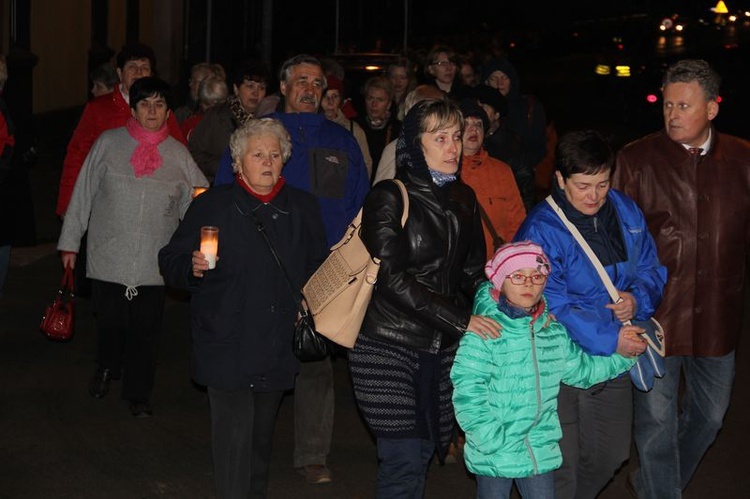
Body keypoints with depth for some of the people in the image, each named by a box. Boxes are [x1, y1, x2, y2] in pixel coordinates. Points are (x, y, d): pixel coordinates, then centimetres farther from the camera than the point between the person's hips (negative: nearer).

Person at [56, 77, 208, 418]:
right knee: (110, 322, 4)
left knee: (146, 331, 1)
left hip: (153, 262, 1)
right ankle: (107, 369, 36)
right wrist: (70, 242, 8)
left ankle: (139, 395, 19)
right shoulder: (108, 144, 2)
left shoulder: (179, 154, 6)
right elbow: (83, 194, 7)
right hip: (108, 257, -1)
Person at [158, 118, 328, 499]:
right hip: (227, 349, -4)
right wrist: (193, 267, -22)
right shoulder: (212, 205, 0)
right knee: (234, 435, -11)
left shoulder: (303, 207, 9)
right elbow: (170, 262, 0)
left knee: (261, 435, 15)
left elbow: (320, 267, 18)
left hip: (279, 349, 4)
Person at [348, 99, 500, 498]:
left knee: (426, 451, 7)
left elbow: (472, 273, 14)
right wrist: (461, 320, -18)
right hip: (388, 347, -5)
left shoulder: (463, 199, 11)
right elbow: (393, 278, -15)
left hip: (442, 347, 6)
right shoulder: (389, 198, -8)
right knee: (403, 460, -8)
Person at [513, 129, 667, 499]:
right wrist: (608, 339, -24)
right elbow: (551, 307, -22)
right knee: (561, 464, -1)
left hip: (615, 358, 6)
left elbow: (650, 269, 8)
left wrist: (637, 298, -14)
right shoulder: (540, 230, -18)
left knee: (612, 454, 17)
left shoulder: (626, 211, 1)